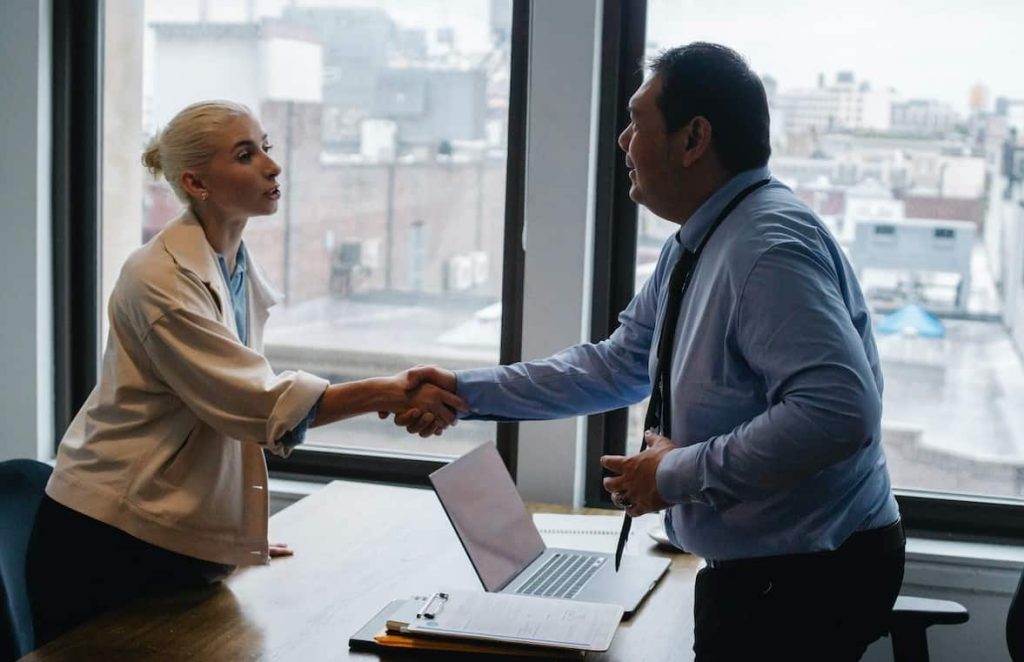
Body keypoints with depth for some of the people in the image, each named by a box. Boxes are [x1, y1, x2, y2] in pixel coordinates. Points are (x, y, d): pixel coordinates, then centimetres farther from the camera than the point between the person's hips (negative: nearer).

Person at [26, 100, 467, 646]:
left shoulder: (242, 271, 6)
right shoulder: (162, 278, -19)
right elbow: (259, 403, -26)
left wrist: (238, 533, 14)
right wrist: (389, 394, -30)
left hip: (182, 539, 7)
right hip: (110, 541, -7)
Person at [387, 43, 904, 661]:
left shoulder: (770, 245, -24)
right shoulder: (694, 246, 6)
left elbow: (839, 410, -32)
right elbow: (619, 365, 12)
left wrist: (677, 474, -23)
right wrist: (467, 391, 9)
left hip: (809, 580, -9)